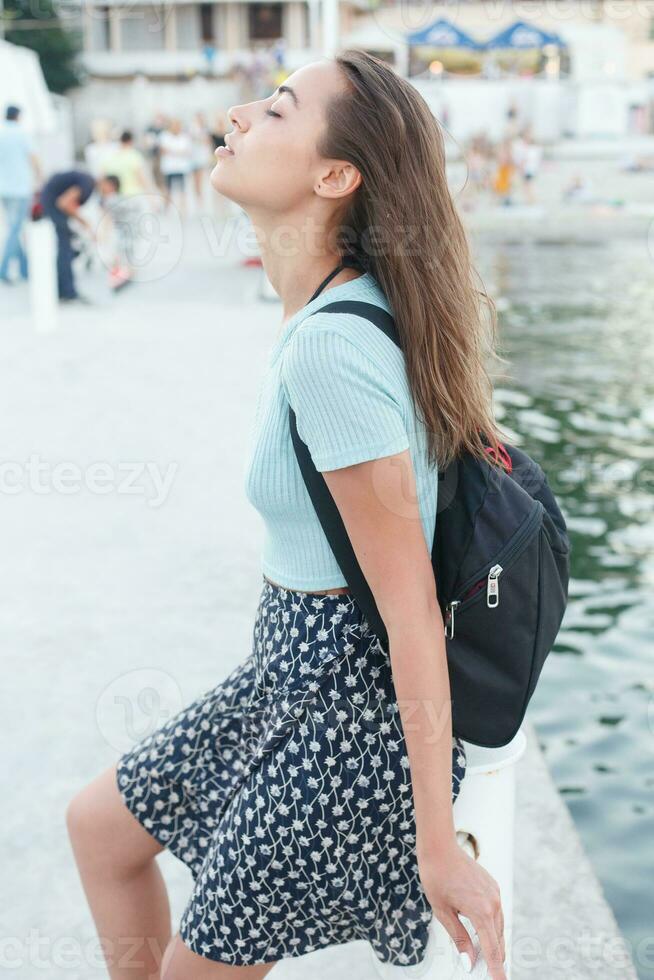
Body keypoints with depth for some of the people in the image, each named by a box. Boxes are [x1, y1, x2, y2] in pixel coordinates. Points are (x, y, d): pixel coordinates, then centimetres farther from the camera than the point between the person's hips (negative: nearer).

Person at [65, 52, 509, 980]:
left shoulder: (330, 345, -28)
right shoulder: (333, 306, 0)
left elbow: (412, 606, -27)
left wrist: (438, 843, -22)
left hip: (346, 702, -9)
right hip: (291, 669, 9)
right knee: (99, 824, 24)